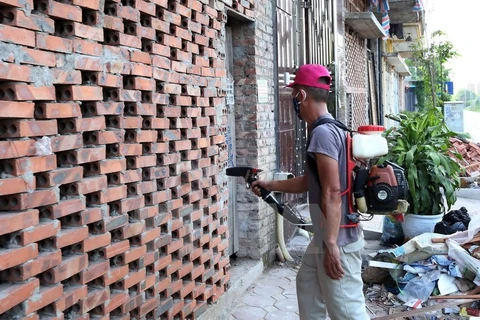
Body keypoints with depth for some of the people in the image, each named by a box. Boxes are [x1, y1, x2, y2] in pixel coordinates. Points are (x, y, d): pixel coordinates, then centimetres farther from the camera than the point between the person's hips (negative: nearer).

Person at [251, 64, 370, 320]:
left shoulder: (322, 133, -21)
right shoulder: (327, 129, 11)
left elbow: (332, 193, -26)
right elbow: (310, 182, 20)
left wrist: (332, 245, -26)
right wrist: (271, 185, 25)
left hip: (337, 241, -11)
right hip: (324, 237, 11)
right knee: (307, 284, 26)